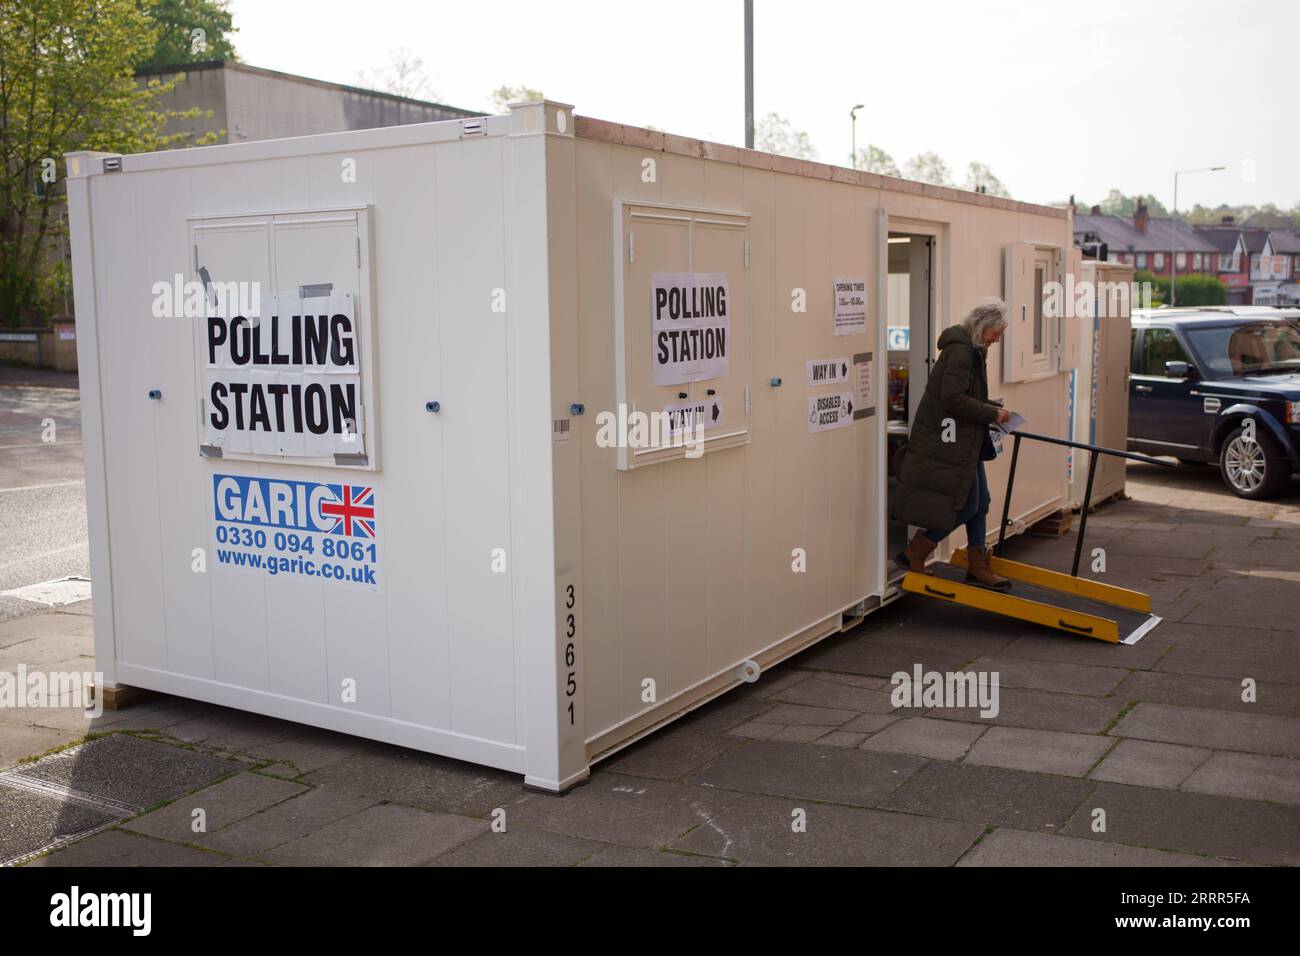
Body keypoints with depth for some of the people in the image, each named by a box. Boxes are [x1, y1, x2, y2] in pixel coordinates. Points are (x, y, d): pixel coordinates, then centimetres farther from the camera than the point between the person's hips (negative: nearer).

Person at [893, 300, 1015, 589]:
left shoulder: (971, 351, 16)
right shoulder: (960, 351, -17)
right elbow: (953, 399, -25)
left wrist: (992, 409, 9)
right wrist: (992, 413, -17)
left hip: (965, 442, 10)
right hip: (948, 443, -10)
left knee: (979, 501, 12)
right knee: (967, 505, -6)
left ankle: (978, 568, 21)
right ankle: (913, 554, 5)